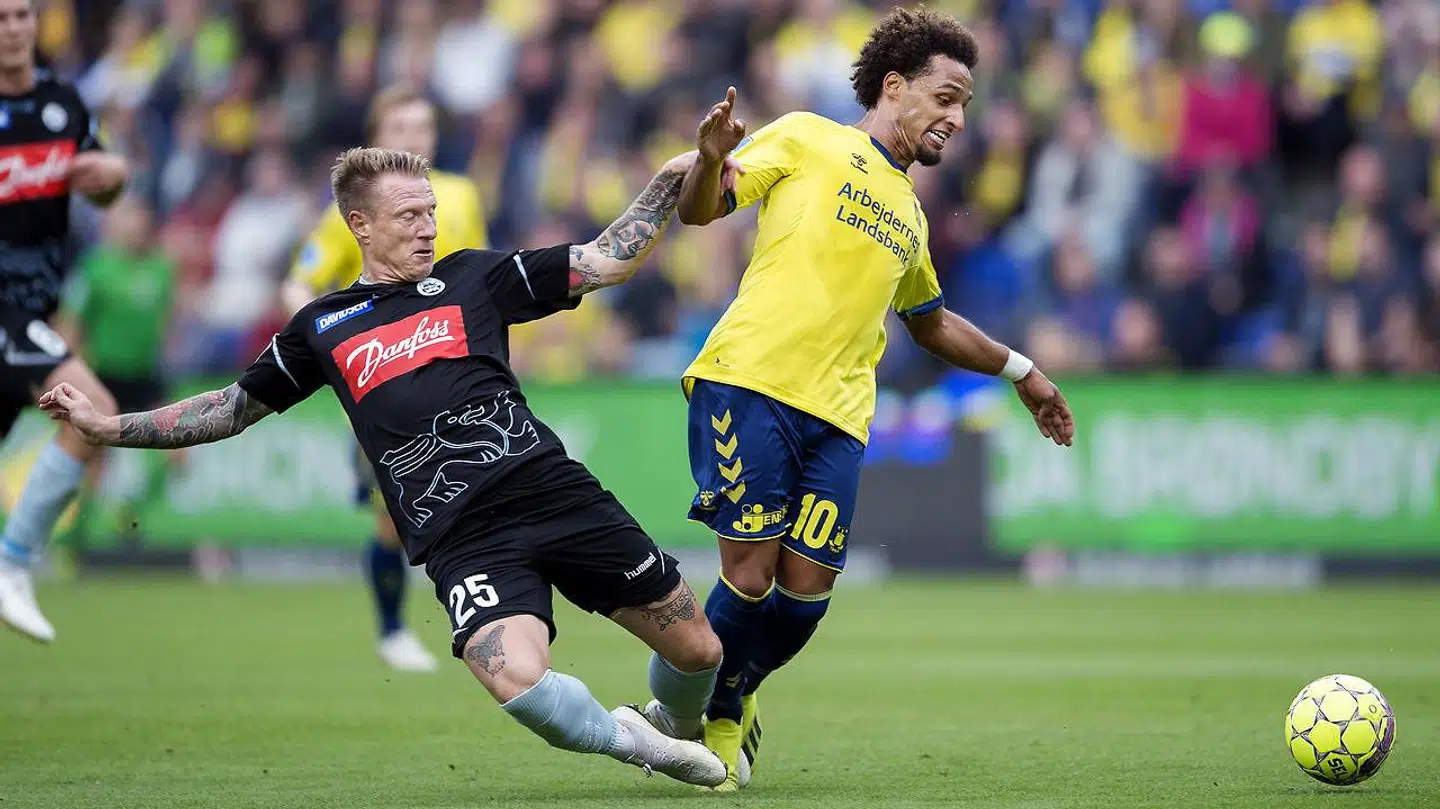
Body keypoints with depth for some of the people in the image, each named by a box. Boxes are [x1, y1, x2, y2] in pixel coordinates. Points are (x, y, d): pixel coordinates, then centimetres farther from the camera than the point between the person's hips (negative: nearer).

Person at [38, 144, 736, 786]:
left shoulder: (472, 278, 15)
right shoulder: (322, 327, 17)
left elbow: (607, 261, 16)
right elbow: (234, 408, 28)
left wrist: (668, 182, 6)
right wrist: (108, 427, 25)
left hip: (556, 491, 1)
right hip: (461, 539, -1)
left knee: (697, 651, 0)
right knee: (518, 681, -30)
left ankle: (677, 730, 37)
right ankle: (628, 741, 2)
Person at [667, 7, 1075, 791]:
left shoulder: (908, 213, 26)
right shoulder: (805, 140, 8)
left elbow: (931, 322, 42)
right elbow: (700, 210, 1)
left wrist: (1019, 370, 42)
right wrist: (710, 161, -20)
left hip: (837, 414, 6)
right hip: (749, 382, -6)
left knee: (805, 592, -3)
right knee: (752, 571, -12)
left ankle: (725, 713, 23)